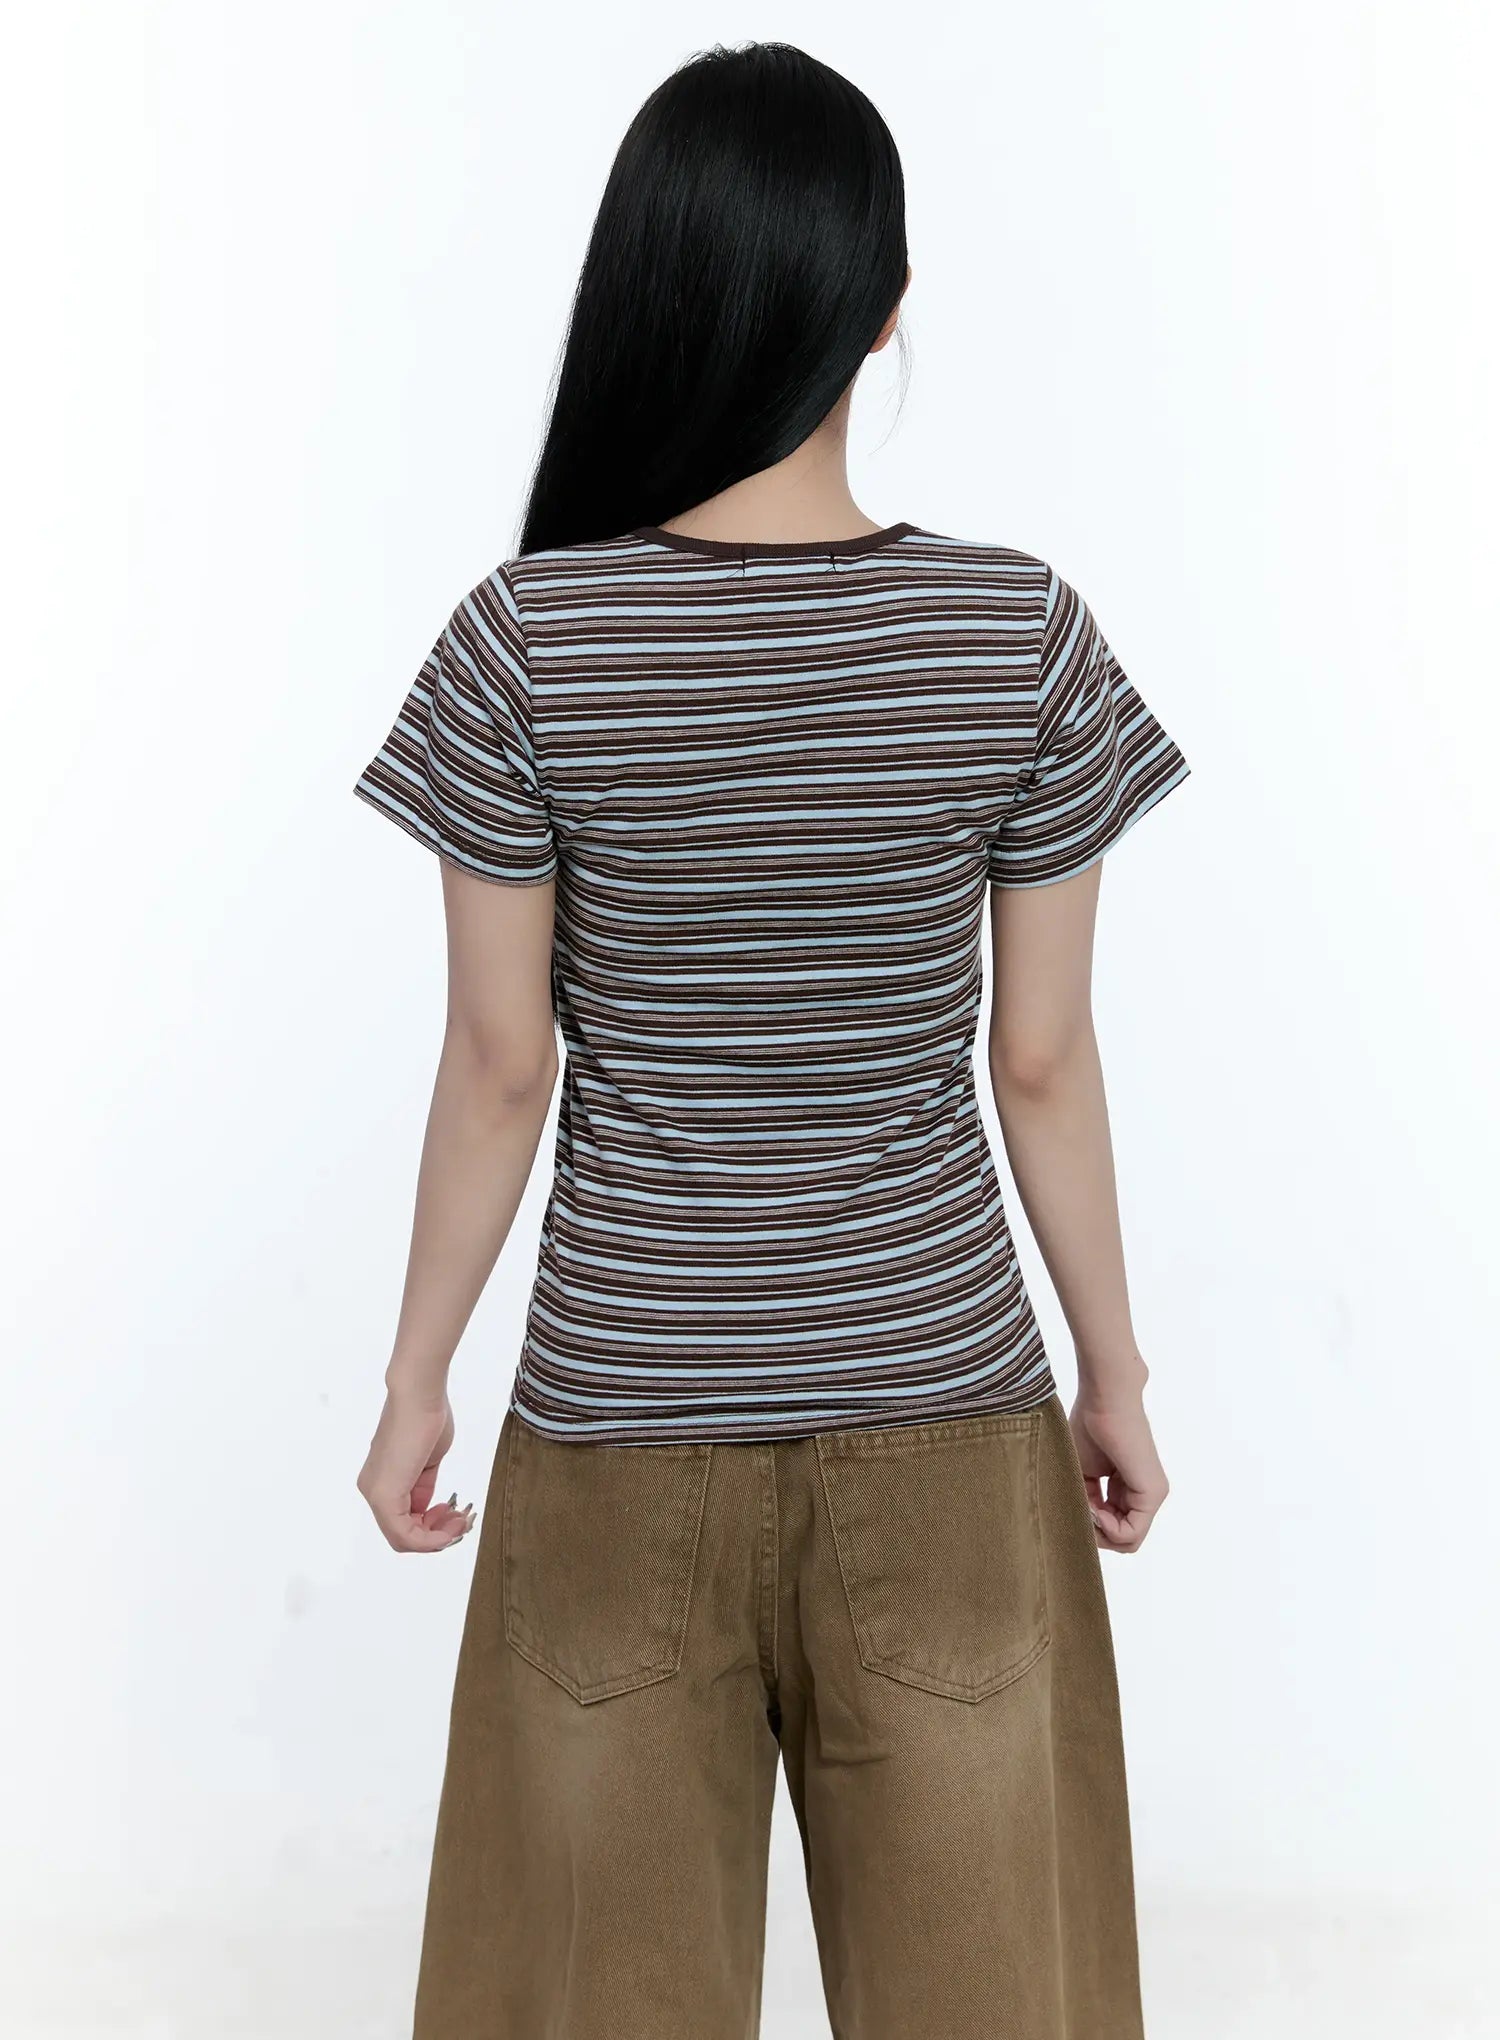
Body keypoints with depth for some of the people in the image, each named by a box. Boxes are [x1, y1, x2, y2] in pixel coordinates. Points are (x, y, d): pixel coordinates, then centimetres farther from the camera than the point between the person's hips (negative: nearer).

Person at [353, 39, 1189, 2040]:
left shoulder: (527, 637, -13)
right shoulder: (1024, 633, -10)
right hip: (945, 1421, 1)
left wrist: (415, 1379, 6)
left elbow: (501, 1068, -8)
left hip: (619, 1431, 0)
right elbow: (1042, 1063, -5)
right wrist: (1118, 1370, 9)